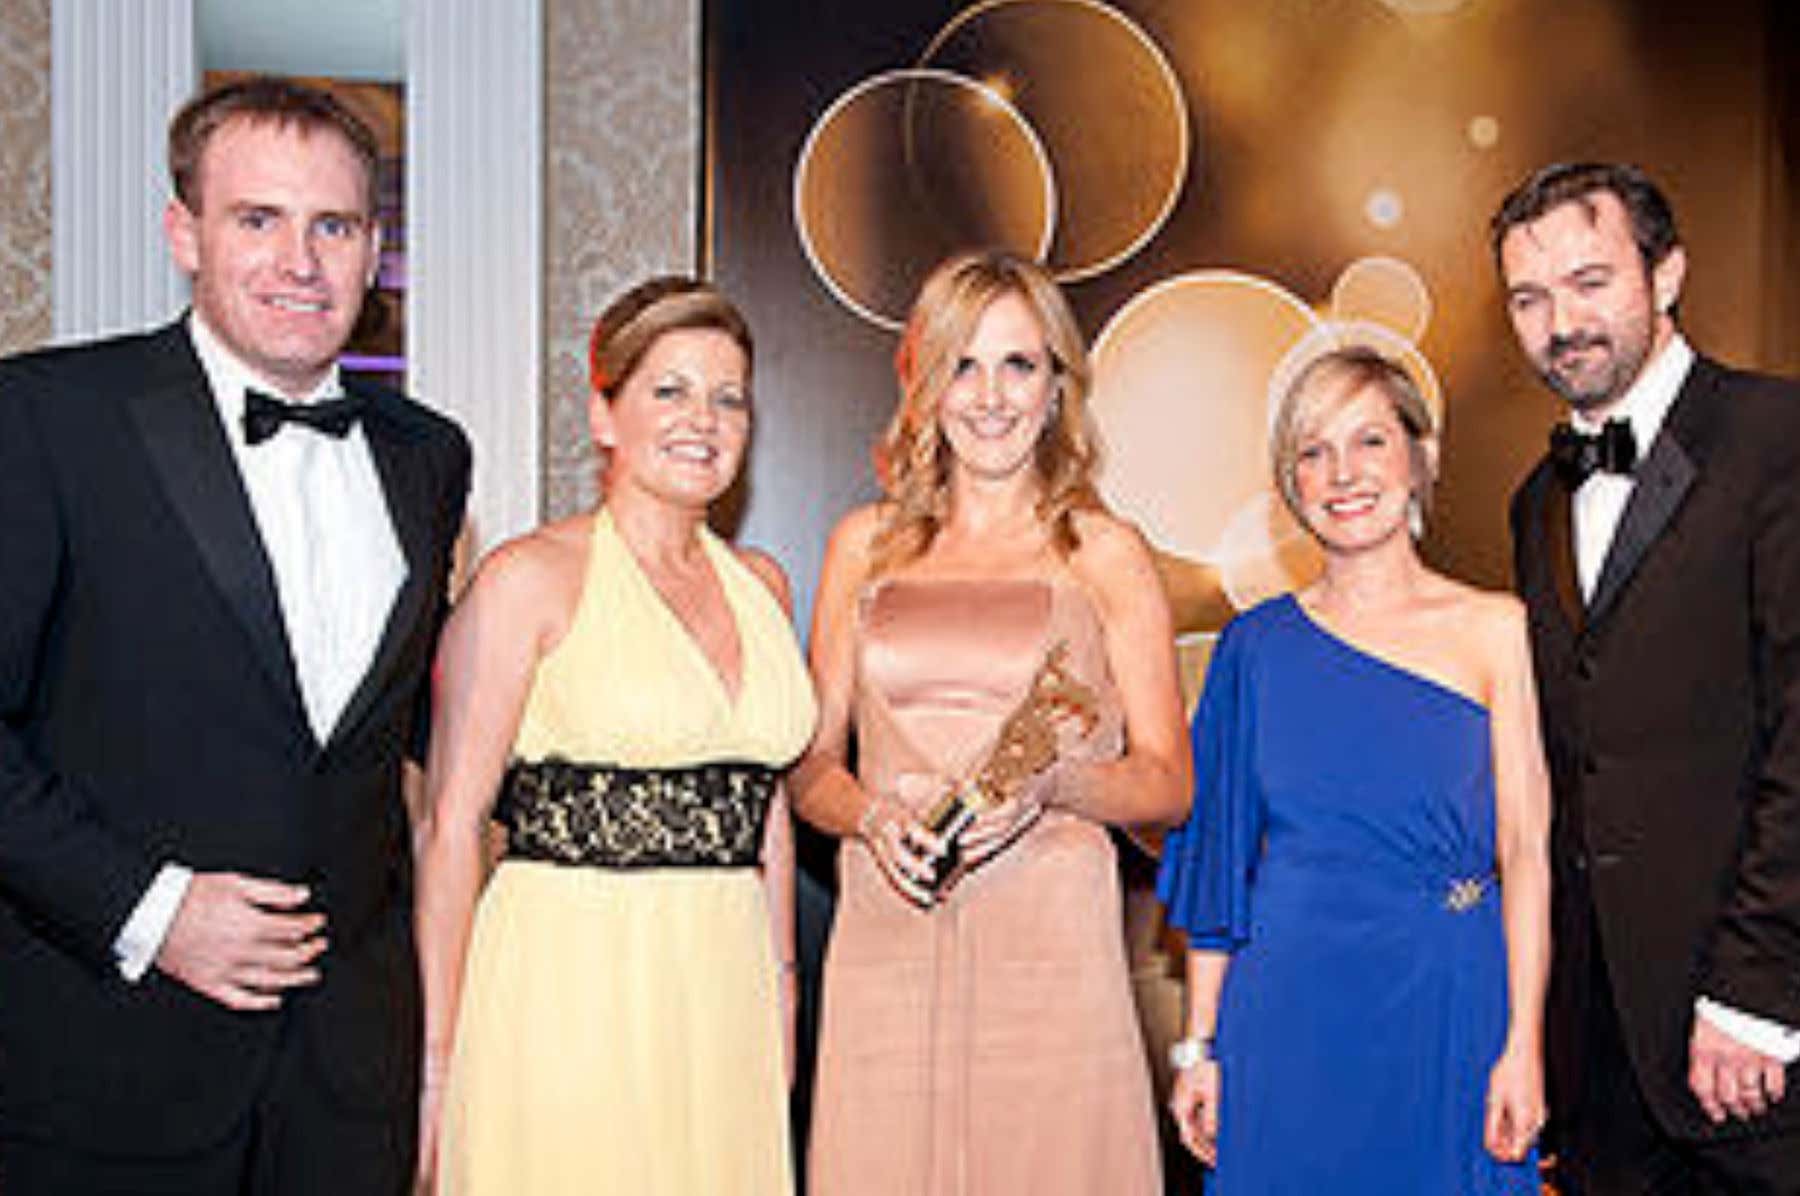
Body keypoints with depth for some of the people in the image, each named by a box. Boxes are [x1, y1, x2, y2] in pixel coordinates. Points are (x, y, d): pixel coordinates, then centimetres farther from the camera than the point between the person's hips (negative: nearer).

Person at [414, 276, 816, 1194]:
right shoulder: (532, 578, -6)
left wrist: (782, 983, 14)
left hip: (725, 1002, 5)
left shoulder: (759, 583, 11)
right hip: (567, 996, -5)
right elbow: (450, 827, -9)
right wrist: (437, 1057, -12)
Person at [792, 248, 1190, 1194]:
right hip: (888, 944, 2)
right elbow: (811, 767, 12)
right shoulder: (865, 544, 11)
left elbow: (1167, 781, 4)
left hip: (1049, 943, -1)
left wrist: (1056, 778, -14)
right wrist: (875, 814, -8)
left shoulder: (1104, 553, 5)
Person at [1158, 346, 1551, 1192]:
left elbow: (1527, 852, -3)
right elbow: (1219, 856, 5)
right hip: (1289, 1005, 1)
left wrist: (1523, 1045, -9)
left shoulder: (1495, 629, 0)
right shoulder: (1258, 645, 3)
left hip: (1448, 1001, -1)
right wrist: (1200, 1043, 3)